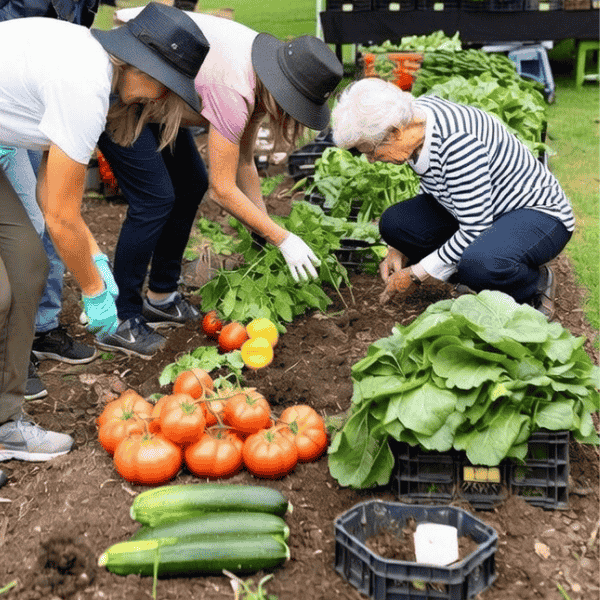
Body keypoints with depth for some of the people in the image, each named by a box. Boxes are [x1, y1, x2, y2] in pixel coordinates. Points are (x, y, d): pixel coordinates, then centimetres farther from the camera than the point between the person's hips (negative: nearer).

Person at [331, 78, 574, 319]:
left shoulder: (456, 141, -33)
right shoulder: (414, 118, -6)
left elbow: (475, 230, -30)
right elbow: (432, 189, 11)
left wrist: (415, 275, -21)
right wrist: (400, 248, 2)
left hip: (538, 213, -9)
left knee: (479, 262, -39)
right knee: (394, 222, -10)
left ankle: (537, 284, -4)